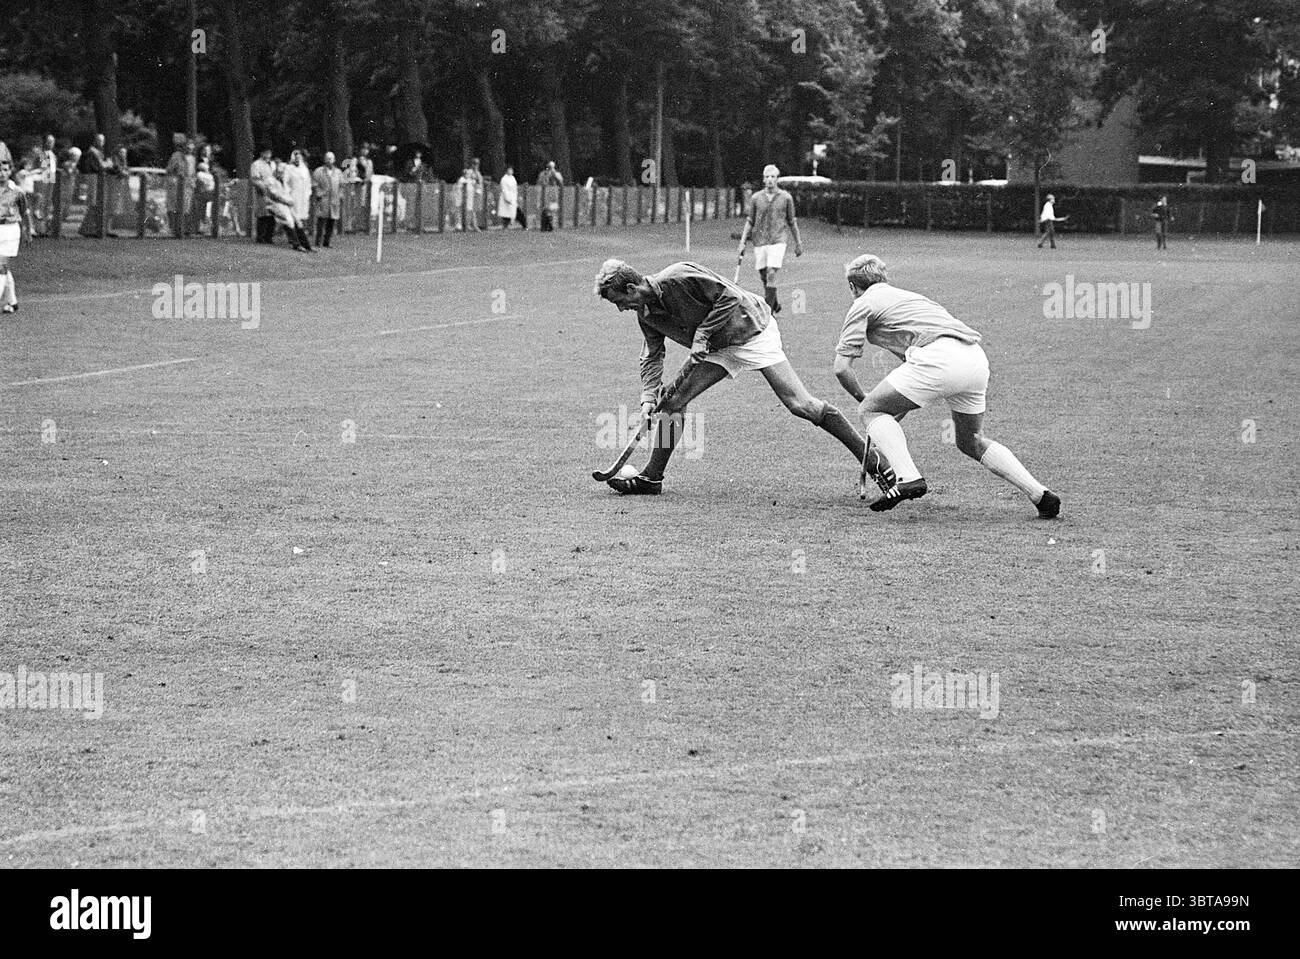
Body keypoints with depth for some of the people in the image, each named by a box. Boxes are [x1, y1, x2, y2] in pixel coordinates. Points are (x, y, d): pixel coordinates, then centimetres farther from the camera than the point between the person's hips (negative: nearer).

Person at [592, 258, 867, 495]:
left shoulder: (678, 278, -27)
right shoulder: (646, 315, -1)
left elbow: (730, 296, -25)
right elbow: (652, 355, 6)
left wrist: (702, 335, -25)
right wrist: (648, 396, -9)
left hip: (751, 331, -8)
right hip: (715, 349, 8)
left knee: (800, 404, -14)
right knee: (672, 401, -2)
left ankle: (867, 455, -10)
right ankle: (652, 478, 7)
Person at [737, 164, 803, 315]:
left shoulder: (786, 198, 3)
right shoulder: (756, 198, 6)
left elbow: (792, 222, 12)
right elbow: (749, 221, 10)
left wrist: (798, 243, 14)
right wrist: (742, 243, 3)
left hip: (778, 240, -3)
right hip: (759, 240, 3)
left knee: (771, 275, -16)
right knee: (764, 277, 7)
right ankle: (775, 304, 31)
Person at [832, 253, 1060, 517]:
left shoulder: (863, 304, 15)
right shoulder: (909, 297, 38)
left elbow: (842, 368, 7)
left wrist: (863, 399, 25)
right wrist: (895, 418, 41)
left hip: (939, 358, -7)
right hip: (977, 359, 7)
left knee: (871, 410, 9)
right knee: (971, 442, 24)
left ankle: (907, 478, -11)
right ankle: (1040, 494, 12)